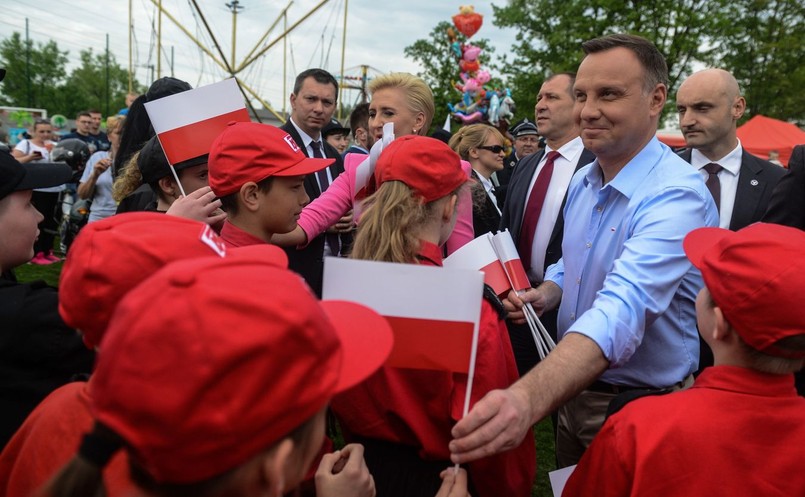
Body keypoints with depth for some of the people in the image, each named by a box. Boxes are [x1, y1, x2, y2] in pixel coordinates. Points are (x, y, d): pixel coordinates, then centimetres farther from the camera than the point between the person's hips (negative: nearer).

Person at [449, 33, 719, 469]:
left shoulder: (677, 196, -26)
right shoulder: (583, 182, 0)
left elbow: (624, 306, -42)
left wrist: (527, 398, -57)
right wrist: (544, 295, -10)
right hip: (571, 389, 7)